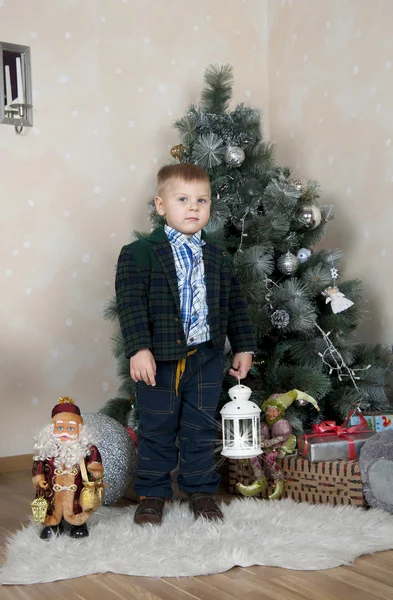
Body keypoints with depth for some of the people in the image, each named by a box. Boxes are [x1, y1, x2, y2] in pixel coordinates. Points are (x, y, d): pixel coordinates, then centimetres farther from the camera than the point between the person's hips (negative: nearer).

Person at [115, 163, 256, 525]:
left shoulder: (218, 259, 7)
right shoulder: (140, 254, -7)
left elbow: (234, 304, 12)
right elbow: (131, 303, -14)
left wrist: (243, 346, 9)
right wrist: (139, 349, -22)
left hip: (206, 358, 3)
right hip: (159, 359, -3)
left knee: (201, 429, 12)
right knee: (157, 430, 9)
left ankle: (201, 490, 28)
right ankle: (153, 493, 24)